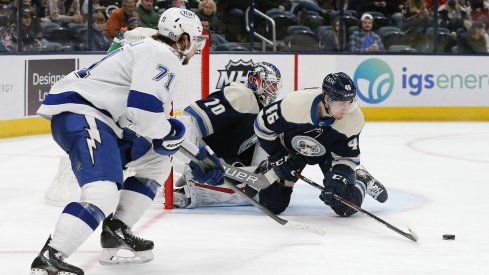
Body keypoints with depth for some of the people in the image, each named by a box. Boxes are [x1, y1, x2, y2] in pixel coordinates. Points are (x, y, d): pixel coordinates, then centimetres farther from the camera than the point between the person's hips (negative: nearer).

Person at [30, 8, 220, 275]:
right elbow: (143, 107, -23)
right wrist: (167, 132, -4)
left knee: (156, 162, 21)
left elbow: (141, 109, 28)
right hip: (78, 114, -11)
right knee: (104, 192, -28)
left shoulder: (151, 51, 23)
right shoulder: (163, 56, -10)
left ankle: (116, 231, 19)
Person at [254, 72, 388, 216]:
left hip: (328, 153, 1)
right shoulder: (295, 104, -39)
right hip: (292, 148, -1)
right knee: (271, 205, -4)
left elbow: (348, 156, -18)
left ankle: (361, 181, 22)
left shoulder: (354, 119, -32)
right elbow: (263, 124, -22)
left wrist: (337, 180, -33)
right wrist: (278, 156, -18)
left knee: (346, 207, -12)